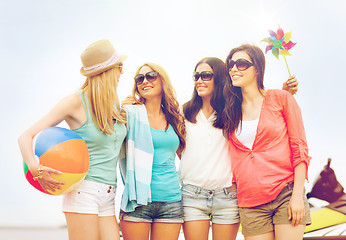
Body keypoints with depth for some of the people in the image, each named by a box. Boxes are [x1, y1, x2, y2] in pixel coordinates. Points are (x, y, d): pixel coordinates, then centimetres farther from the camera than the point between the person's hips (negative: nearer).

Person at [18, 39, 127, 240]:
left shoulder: (114, 103, 11)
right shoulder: (77, 101, -6)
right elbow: (26, 137, -7)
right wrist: (35, 168, -25)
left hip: (108, 199, 6)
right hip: (83, 193, -6)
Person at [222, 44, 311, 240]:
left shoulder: (280, 99, 3)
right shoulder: (231, 112, 12)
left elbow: (300, 148, 0)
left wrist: (298, 194, -8)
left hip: (286, 195, -3)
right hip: (250, 204, 3)